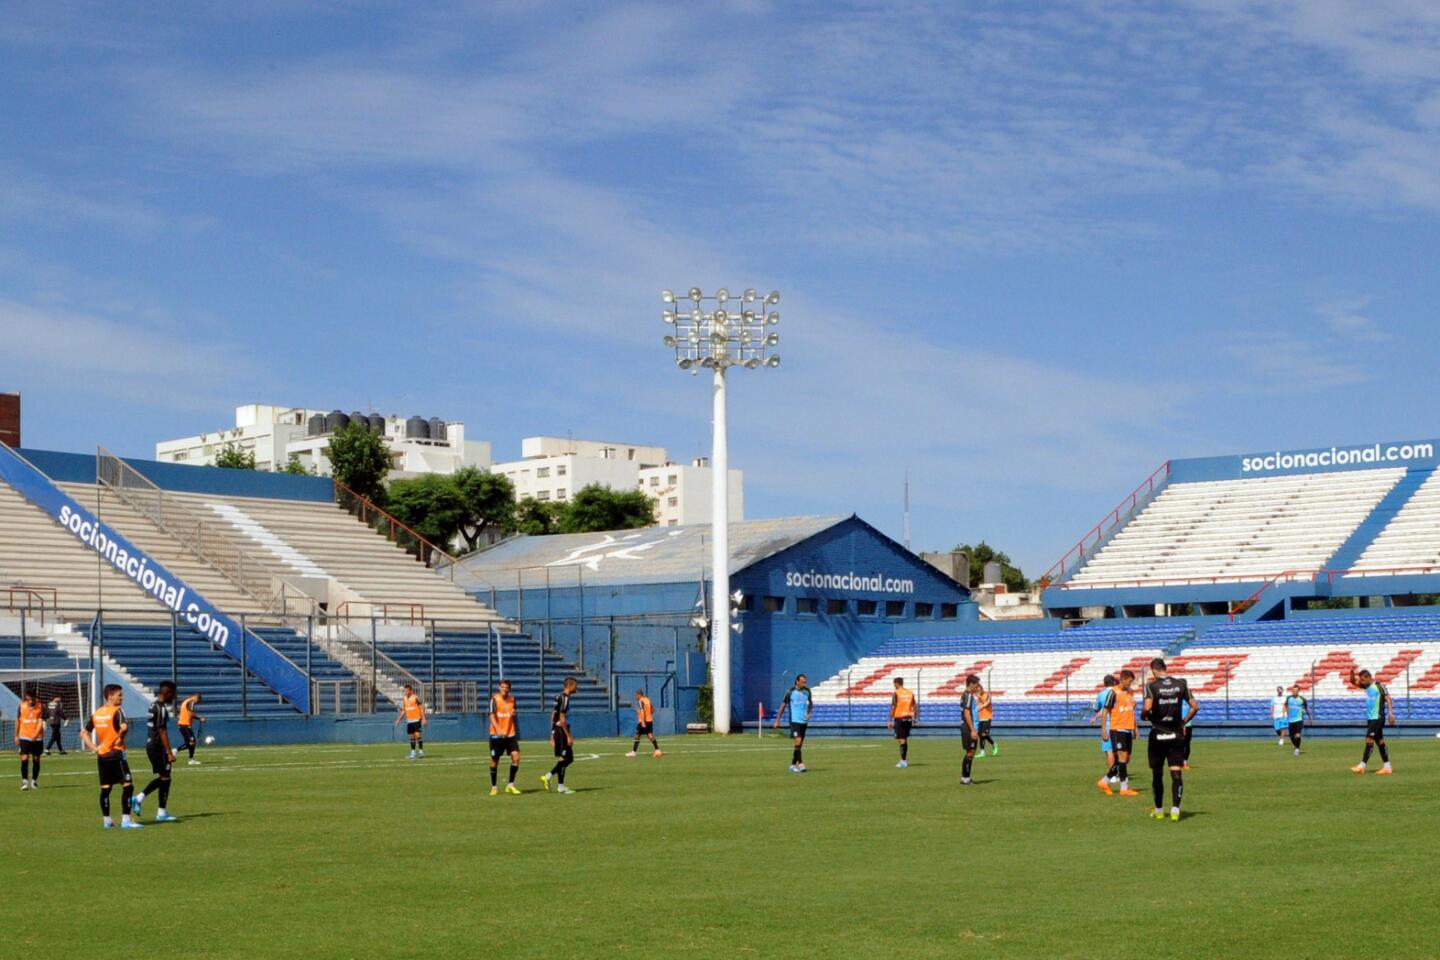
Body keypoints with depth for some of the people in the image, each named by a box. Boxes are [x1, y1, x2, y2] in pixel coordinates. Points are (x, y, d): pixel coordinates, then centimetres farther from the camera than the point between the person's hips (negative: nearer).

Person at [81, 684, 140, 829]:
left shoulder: (96, 713, 11)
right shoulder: (117, 711, -11)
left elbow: (84, 733, 13)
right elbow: (124, 727, -30)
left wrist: (94, 747, 8)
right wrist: (121, 739, -12)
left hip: (102, 755, 8)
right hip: (116, 753, -8)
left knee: (105, 788, 12)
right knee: (127, 785, -4)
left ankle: (106, 820, 16)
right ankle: (125, 820, -9)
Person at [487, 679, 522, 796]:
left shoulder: (512, 699, 7)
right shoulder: (495, 699, -7)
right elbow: (492, 716, -17)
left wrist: (517, 731, 11)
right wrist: (498, 729, -30)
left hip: (510, 734, 3)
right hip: (496, 735, -3)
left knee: (516, 757, -12)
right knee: (494, 760, 4)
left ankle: (510, 784, -1)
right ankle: (494, 786, 20)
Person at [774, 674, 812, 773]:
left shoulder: (807, 691, 5)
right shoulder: (790, 692, -6)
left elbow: (810, 702, 24)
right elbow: (783, 705, 0)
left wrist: (809, 713, 8)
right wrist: (777, 720, -1)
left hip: (804, 721, 5)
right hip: (794, 721, -5)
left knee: (800, 744, 7)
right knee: (798, 741, -18)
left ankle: (793, 764, 16)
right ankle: (800, 764, -19)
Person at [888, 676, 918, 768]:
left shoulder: (896, 693, -7)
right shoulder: (910, 693, 9)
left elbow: (893, 708, -10)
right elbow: (915, 706, 9)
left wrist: (890, 721, -8)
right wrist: (915, 718, 15)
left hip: (899, 718, -5)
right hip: (908, 718, 5)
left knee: (902, 740, -5)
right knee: (905, 739, 16)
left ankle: (903, 762, -8)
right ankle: (904, 760, 22)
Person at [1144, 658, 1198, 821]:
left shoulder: (1152, 686, -8)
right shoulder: (1181, 684, 2)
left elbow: (1147, 707, -21)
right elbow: (1194, 706, 2)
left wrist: (1144, 715, 0)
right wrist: (1184, 722, 12)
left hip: (1158, 735, -2)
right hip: (1176, 735, 2)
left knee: (1157, 774, 11)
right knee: (1176, 773, 0)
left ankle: (1159, 810, 20)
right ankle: (1175, 809, -13)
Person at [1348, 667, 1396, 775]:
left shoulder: (1379, 685, -10)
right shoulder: (1366, 686, 12)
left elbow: (1388, 699, -12)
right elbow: (1353, 682, 17)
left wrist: (1390, 713, -21)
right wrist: (1352, 672, -1)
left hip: (1378, 718, -8)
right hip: (1370, 718, 8)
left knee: (1369, 740, -12)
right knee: (1379, 741, 8)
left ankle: (1362, 766, -14)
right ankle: (1387, 767, 10)